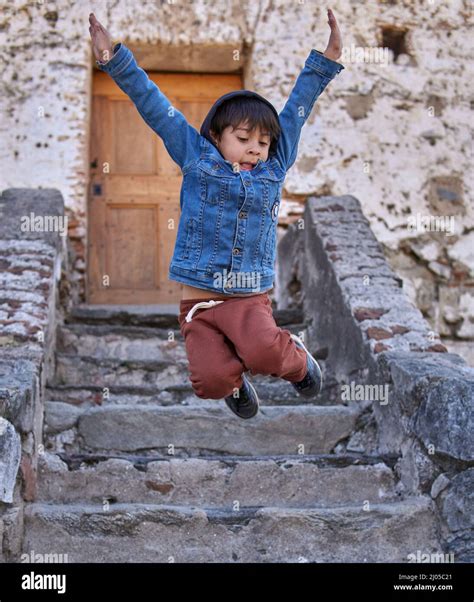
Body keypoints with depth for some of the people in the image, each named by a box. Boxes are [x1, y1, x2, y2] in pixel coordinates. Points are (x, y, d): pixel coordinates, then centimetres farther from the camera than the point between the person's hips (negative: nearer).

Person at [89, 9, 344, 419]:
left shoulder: (274, 167, 9)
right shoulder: (196, 158, 5)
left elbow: (298, 107, 11)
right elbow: (154, 107, 3)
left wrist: (326, 59, 11)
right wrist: (114, 59, 0)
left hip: (250, 300, 0)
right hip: (198, 301, 0)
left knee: (264, 353, -31)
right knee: (211, 380, -20)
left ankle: (296, 359, 5)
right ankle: (235, 381, 18)